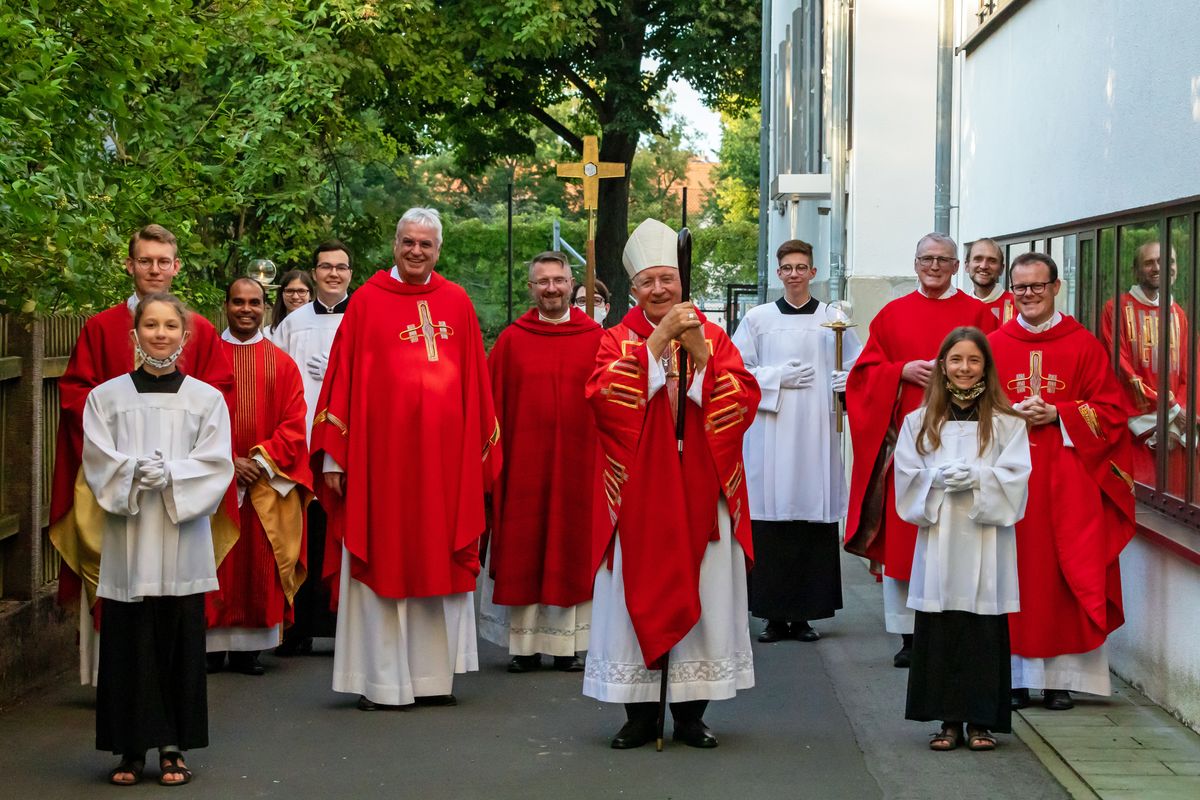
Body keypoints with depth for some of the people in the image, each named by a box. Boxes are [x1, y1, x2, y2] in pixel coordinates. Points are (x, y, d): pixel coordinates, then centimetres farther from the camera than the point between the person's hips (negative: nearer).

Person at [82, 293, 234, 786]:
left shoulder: (206, 398, 7)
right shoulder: (106, 397, 8)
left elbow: (216, 465, -1)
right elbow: (98, 464, 0)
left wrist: (168, 474, -14)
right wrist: (138, 471, -17)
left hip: (182, 536, 0)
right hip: (127, 539, 0)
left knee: (180, 642, 0)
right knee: (129, 644, -1)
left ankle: (174, 747, 8)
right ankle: (132, 748, 7)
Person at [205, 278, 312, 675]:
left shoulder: (282, 364, 10)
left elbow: (294, 424, 3)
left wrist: (264, 460, -11)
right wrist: (228, 462, -11)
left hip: (265, 484, 1)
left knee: (260, 565, 0)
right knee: (218, 565, -2)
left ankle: (250, 646, 5)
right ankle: (213, 645, 3)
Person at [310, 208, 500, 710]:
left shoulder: (457, 303, 8)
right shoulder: (368, 302, 0)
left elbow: (475, 382, 11)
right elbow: (344, 379, -2)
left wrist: (482, 450, 8)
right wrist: (334, 457, -6)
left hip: (446, 454, 3)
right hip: (382, 452, -3)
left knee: (441, 565, 7)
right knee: (381, 561, 1)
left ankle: (435, 676, 15)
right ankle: (380, 681, 8)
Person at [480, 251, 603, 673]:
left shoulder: (595, 338, 2)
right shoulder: (511, 340, 3)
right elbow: (494, 405, 2)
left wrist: (608, 459, -4)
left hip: (579, 463, 0)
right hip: (523, 464, 0)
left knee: (573, 550, 5)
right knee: (522, 553, 3)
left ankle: (569, 645, 12)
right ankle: (524, 645, 10)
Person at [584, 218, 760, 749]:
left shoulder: (711, 336, 8)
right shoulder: (618, 340, 5)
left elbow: (744, 400, -6)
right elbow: (605, 396, -15)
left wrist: (701, 354, -18)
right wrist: (657, 340, -19)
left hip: (700, 489, 1)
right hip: (637, 493, -1)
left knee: (699, 594, 1)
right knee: (639, 594, -1)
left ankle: (690, 713, 11)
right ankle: (640, 713, 8)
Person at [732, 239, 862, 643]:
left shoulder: (833, 319, 9)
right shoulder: (758, 319, 9)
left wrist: (837, 384, -9)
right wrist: (777, 378, -7)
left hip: (816, 432, 0)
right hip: (769, 432, 0)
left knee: (815, 520, -1)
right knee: (771, 525, -4)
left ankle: (804, 615, 5)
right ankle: (774, 615, 2)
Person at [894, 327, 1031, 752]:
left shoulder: (1006, 422, 6)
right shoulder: (920, 422, 11)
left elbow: (1015, 478, -3)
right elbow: (907, 477, 5)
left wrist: (976, 477, -17)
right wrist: (938, 479, -14)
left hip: (986, 543, -1)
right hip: (938, 540, 2)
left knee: (984, 631, -2)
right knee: (940, 631, 0)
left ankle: (982, 720, 5)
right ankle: (949, 719, 9)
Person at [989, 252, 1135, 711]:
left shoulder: (1083, 345, 4)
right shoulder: (994, 345, 8)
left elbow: (1109, 410, 2)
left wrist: (1057, 414, -11)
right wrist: (1011, 414, -10)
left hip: (1068, 482, -1)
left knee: (1066, 576, -3)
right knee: (1014, 573, -1)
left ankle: (1061, 676, 3)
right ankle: (1016, 673, 4)